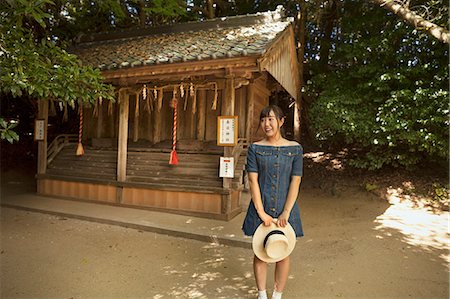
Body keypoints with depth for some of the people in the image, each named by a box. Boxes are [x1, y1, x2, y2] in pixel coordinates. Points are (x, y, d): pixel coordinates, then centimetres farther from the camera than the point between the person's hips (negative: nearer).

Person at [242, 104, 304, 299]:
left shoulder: (295, 149, -1)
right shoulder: (255, 148, -1)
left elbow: (295, 182, -4)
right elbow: (253, 181, -5)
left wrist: (285, 213, -11)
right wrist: (261, 212, -11)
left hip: (285, 208, 0)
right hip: (260, 207, 0)